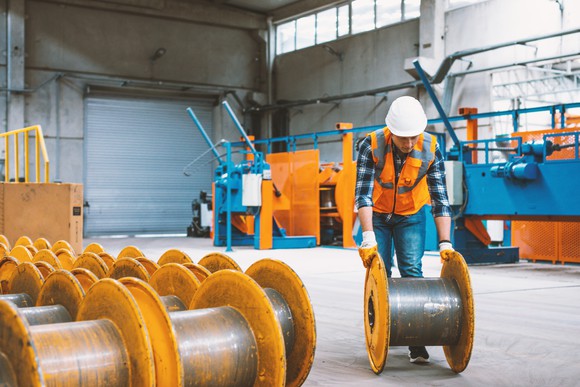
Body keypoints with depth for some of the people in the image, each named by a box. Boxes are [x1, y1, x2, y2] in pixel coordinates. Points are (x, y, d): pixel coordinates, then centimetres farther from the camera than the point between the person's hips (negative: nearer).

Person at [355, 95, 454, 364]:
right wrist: (368, 237, -41)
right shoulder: (371, 145, -28)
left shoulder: (431, 148, -24)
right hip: (377, 215, 0)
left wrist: (445, 243, -30)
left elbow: (440, 199, -23)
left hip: (411, 216, 1)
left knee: (412, 273, -9)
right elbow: (363, 194, -32)